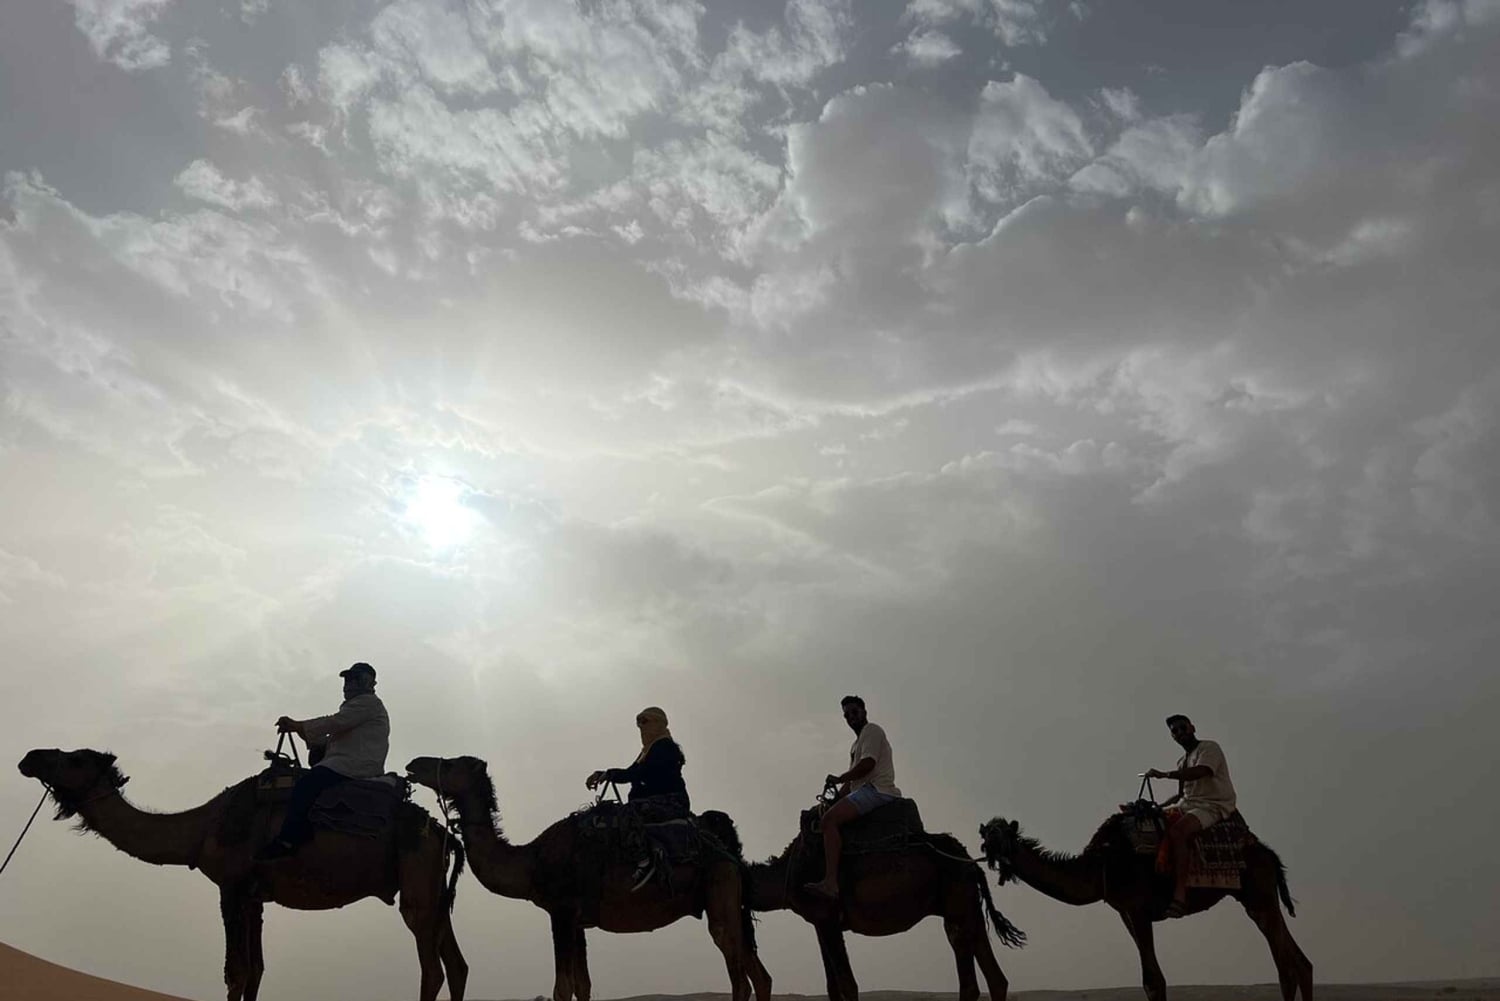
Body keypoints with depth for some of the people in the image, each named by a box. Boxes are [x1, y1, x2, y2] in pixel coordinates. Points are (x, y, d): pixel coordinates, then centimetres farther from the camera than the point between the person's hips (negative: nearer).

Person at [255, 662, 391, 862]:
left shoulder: (369, 702, 0)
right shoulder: (356, 705, 31)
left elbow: (335, 723, -12)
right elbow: (330, 742, 25)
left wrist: (297, 725, -7)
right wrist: (300, 729, 12)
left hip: (357, 766, -11)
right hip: (350, 765, 11)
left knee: (306, 784, -23)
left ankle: (287, 841, -28)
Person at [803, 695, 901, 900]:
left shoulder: (872, 731, 1)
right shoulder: (857, 743, 31)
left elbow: (867, 764, -13)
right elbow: (853, 780, 28)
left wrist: (839, 779, -5)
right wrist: (835, 798, 14)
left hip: (876, 789, -11)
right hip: (870, 792, 11)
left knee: (829, 819, -26)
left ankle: (830, 882, -38)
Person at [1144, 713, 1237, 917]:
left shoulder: (1209, 748, -2)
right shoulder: (1182, 761, 23)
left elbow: (1201, 771, -22)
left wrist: (1165, 774, -29)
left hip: (1214, 806, -9)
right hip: (1189, 805, 9)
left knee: (1175, 832, -33)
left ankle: (1179, 895, -38)